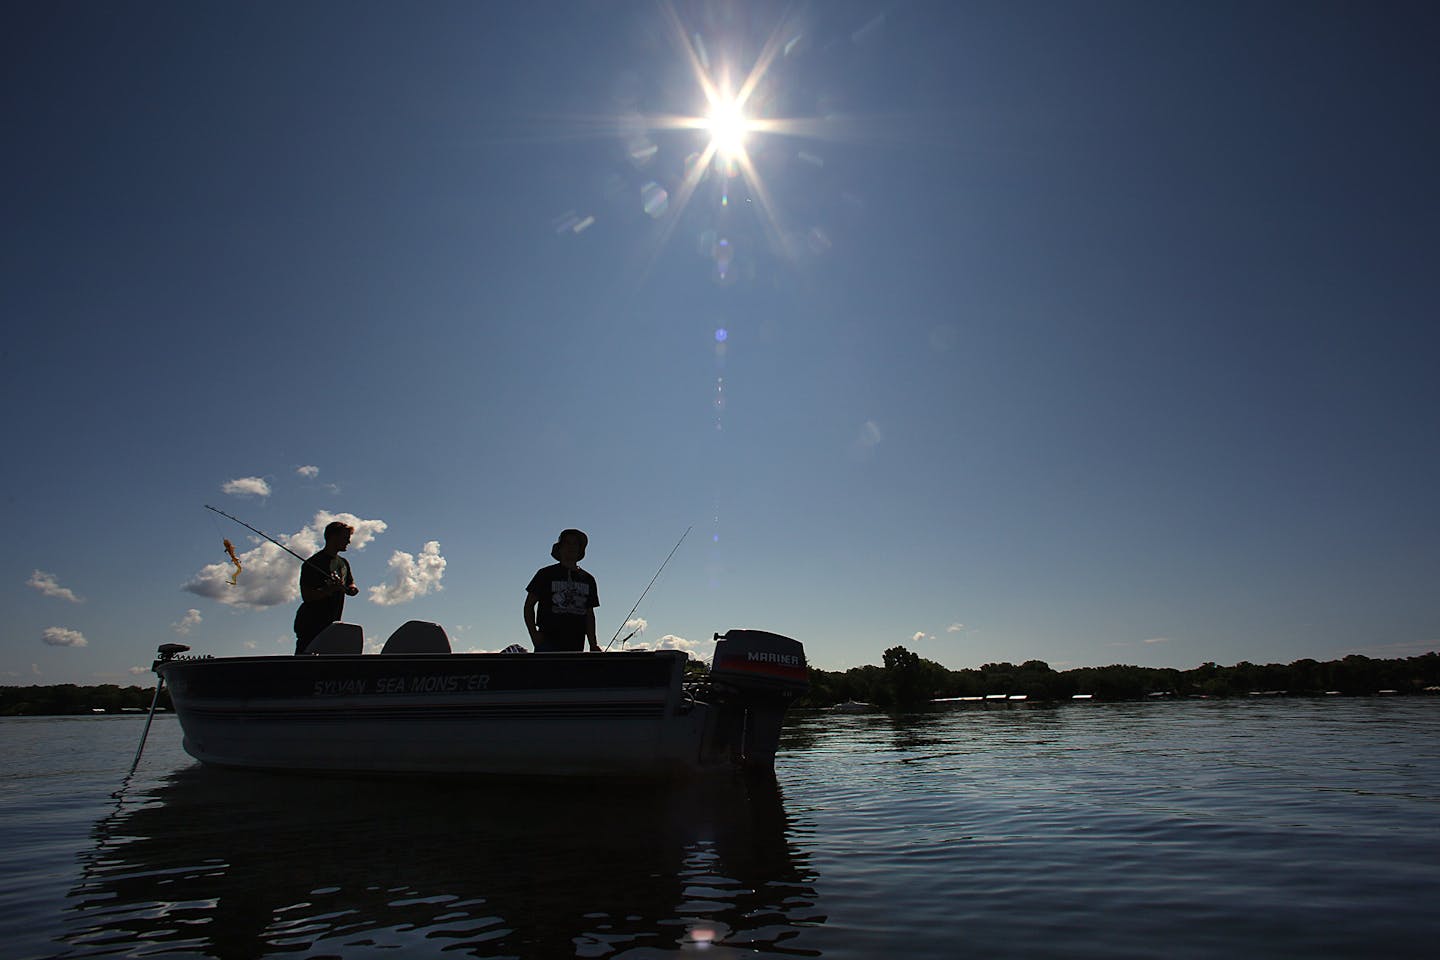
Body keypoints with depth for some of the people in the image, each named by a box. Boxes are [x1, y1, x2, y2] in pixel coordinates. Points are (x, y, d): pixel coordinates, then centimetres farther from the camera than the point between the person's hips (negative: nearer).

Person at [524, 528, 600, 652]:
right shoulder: (545, 574, 5)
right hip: (548, 644, -4)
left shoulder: (587, 580, 16)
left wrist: (593, 645, 9)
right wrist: (534, 634, -6)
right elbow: (529, 606, 6)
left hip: (575, 646, 4)